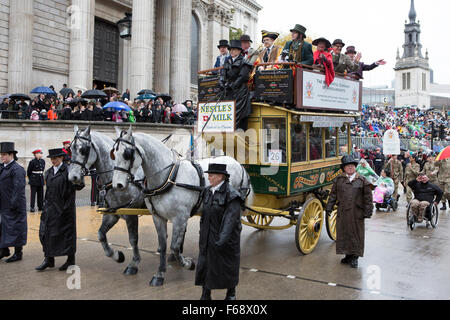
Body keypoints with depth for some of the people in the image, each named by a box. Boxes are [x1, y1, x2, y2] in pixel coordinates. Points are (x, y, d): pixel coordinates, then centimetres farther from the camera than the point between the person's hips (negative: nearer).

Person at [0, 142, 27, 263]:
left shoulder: (17, 169, -14)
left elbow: (19, 188, -19)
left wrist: (14, 204, -22)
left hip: (14, 206, -9)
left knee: (15, 228, 0)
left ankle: (18, 253, 11)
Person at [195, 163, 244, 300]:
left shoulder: (231, 195, -18)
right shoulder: (208, 192, 6)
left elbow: (230, 219, -25)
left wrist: (222, 239, -32)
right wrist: (202, 232, 16)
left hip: (226, 239, -6)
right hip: (207, 238, 7)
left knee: (228, 266, 11)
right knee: (205, 265, 10)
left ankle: (231, 294, 32)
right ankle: (205, 296, 23)